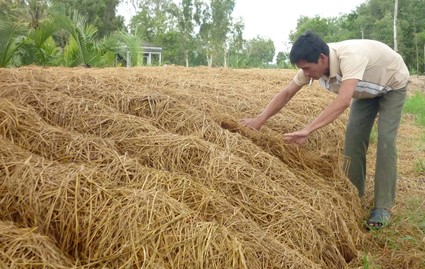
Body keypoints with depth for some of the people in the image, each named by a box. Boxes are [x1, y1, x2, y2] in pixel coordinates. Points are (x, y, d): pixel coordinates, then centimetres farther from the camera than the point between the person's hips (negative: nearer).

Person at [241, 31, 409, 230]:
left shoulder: (350, 56, -45)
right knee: (354, 137, -3)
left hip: (392, 85, -6)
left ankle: (383, 207, -8)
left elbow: (343, 101, -57)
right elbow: (286, 93, -15)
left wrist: (307, 130, -62)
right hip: (367, 90, 6)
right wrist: (259, 120, -23)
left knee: (385, 140, -16)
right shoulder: (313, 64, -23)